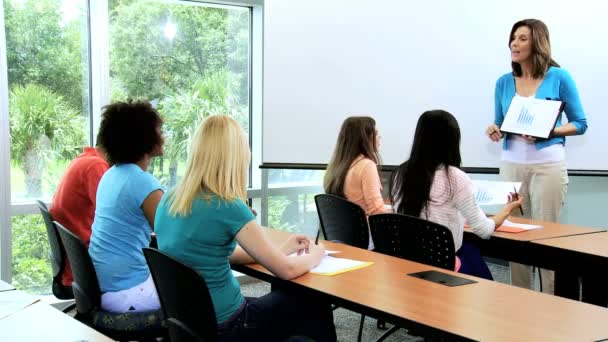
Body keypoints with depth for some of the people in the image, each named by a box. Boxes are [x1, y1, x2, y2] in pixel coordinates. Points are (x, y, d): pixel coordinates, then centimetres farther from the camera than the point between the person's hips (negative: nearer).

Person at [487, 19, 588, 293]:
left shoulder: (559, 78, -3)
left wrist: (551, 131, -17)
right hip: (512, 165, 4)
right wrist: (494, 131, -7)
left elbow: (580, 124, 0)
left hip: (548, 166, -4)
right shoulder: (504, 82, 7)